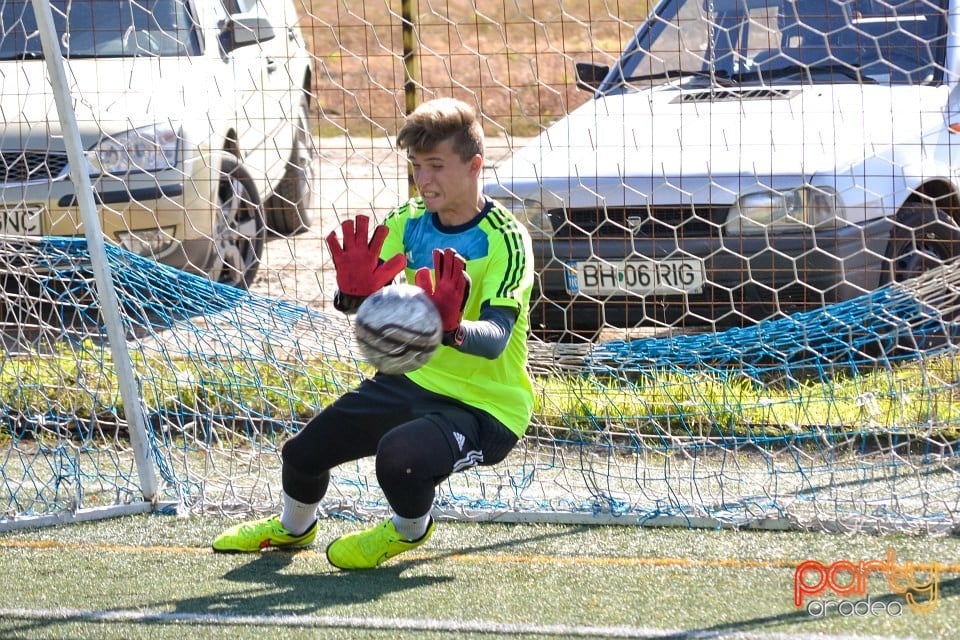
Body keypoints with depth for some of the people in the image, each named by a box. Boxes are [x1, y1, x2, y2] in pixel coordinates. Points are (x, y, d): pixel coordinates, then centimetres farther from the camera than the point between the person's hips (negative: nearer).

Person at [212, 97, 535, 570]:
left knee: (399, 453, -34)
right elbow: (357, 304, -7)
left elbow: (496, 338, -32)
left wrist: (453, 329, -54)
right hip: (414, 379, 7)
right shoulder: (408, 223, -1)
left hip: (484, 405, -7)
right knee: (303, 452, 6)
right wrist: (353, 291, -32)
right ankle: (294, 526, 44)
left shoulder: (505, 241, -20)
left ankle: (410, 529, 4)